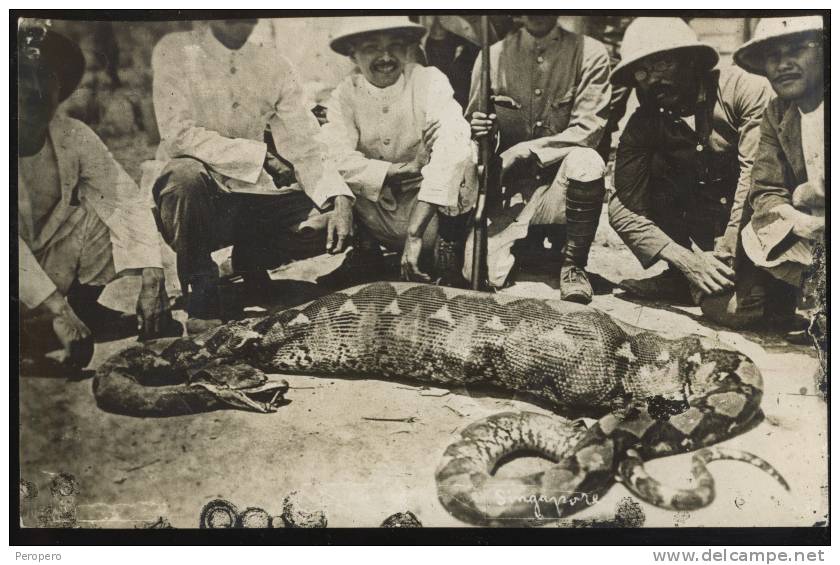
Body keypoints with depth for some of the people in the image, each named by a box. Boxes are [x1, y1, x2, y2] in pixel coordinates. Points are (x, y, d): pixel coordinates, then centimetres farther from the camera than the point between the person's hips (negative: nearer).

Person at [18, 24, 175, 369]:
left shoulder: (73, 138, -12)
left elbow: (129, 201, -18)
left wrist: (152, 282, -31)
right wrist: (59, 313, -40)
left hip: (54, 264, 4)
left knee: (104, 207, -18)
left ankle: (84, 301, 1)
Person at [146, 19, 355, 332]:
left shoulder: (274, 63, 5)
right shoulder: (175, 51, -6)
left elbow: (304, 145, -1)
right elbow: (178, 133, -18)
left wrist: (340, 199, -18)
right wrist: (262, 155, -23)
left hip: (257, 196, 4)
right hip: (198, 195, -3)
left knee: (332, 224, -17)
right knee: (184, 174, -36)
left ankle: (252, 259, 14)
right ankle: (203, 291, -13)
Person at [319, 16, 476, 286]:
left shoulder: (430, 81, -13)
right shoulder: (344, 95, -6)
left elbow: (451, 149, -31)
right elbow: (337, 159, -23)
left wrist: (415, 233, -40)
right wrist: (409, 167, -31)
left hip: (434, 212, -2)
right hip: (376, 213, 2)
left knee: (460, 157, -29)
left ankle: (448, 253, -13)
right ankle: (363, 249, -1)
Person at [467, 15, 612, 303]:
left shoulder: (591, 55, -3)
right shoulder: (493, 56, 2)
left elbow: (587, 131, -11)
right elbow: (470, 132, 9)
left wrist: (521, 153, -19)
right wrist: (478, 131, -16)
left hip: (559, 183, -1)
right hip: (509, 189, 1)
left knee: (586, 161, -35)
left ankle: (573, 266, -13)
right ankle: (529, 242, 15)